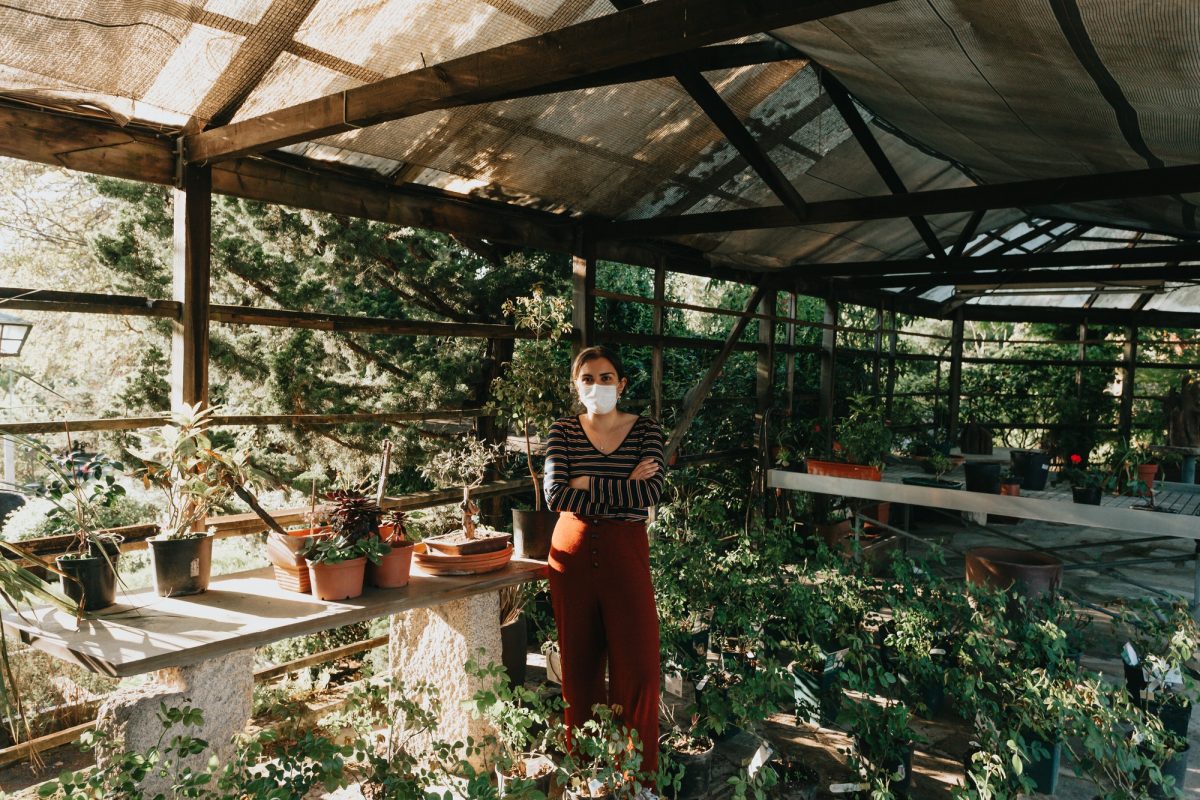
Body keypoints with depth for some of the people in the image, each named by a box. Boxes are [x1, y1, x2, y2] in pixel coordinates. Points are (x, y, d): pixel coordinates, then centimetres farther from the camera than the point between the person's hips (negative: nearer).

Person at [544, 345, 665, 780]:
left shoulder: (646, 430, 0)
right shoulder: (562, 431, 1)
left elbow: (651, 491, -15)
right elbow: (555, 495, -12)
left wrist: (588, 484, -14)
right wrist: (623, 489, -14)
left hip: (626, 553, -1)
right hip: (573, 552, 1)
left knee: (636, 664, 0)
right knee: (579, 663, 9)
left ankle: (638, 769, 19)